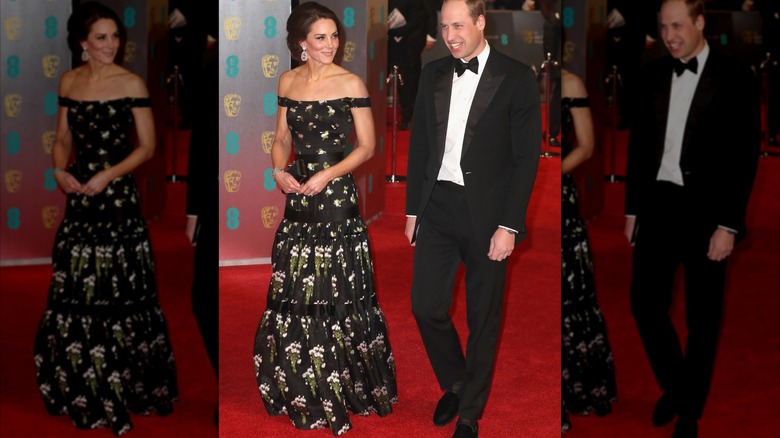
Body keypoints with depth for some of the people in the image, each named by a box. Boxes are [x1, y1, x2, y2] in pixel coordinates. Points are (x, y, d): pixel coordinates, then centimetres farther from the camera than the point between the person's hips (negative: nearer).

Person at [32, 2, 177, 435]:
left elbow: (147, 145, -5)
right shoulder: (69, 81, 7)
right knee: (74, 292, 9)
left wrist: (109, 175, -17)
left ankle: (125, 386, 12)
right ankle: (81, 386, 24)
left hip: (118, 196, -4)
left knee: (118, 291, -2)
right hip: (78, 196, 5)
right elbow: (63, 138, 14)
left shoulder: (131, 84, -6)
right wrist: (61, 170, -5)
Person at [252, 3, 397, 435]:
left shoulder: (351, 83, -7)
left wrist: (327, 175, -16)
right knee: (293, 294, 10)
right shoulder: (288, 81, 6)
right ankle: (302, 387, 26)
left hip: (337, 196, -5)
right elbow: (282, 137, 14)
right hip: (297, 196, 5)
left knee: (337, 293, -1)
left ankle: (345, 387, 14)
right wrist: (279, 170, -5)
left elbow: (366, 145, -5)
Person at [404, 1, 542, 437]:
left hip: (486, 212, -4)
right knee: (426, 306, 3)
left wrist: (509, 225, -13)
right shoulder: (434, 74, 7)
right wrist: (413, 209, 10)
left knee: (483, 318, 7)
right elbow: (420, 144, 12)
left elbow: (526, 156, -9)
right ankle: (455, 383, 30)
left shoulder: (517, 77, -7)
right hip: (437, 205, 4)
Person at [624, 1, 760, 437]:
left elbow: (746, 155, -9)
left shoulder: (736, 78, -7)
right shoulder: (653, 74, 6)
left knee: (702, 318, 7)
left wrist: (729, 225, -13)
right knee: (645, 304, 4)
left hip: (705, 210, -4)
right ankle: (674, 384, 29)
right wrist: (632, 208, 11)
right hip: (657, 203, 4)